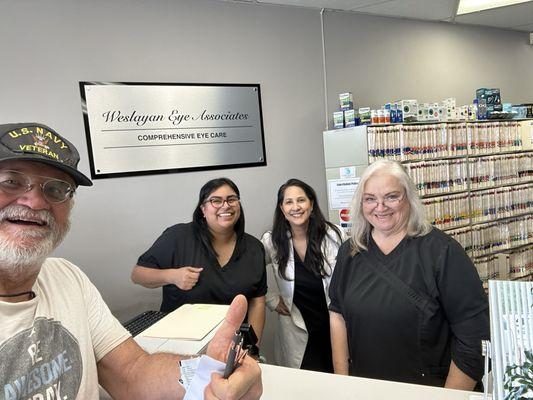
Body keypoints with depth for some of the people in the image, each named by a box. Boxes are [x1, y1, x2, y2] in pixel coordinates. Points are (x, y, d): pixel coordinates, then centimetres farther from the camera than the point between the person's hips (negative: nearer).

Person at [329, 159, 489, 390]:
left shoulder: (441, 251, -17)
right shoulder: (350, 252, -3)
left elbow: (473, 331, -17)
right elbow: (337, 314, 1)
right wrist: (341, 379, -3)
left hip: (428, 389, -3)